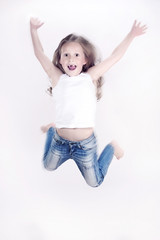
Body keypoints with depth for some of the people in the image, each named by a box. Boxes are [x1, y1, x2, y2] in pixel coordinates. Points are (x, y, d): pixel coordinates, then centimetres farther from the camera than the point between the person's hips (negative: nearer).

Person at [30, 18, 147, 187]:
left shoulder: (90, 77, -5)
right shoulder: (57, 78, -3)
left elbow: (115, 56, -4)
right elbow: (39, 54, 1)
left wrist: (131, 35, -5)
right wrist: (33, 30, -1)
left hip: (86, 143, -2)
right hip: (60, 141, 2)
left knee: (94, 182, 14)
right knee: (48, 167, 29)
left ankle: (111, 148, 36)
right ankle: (52, 130, 50)